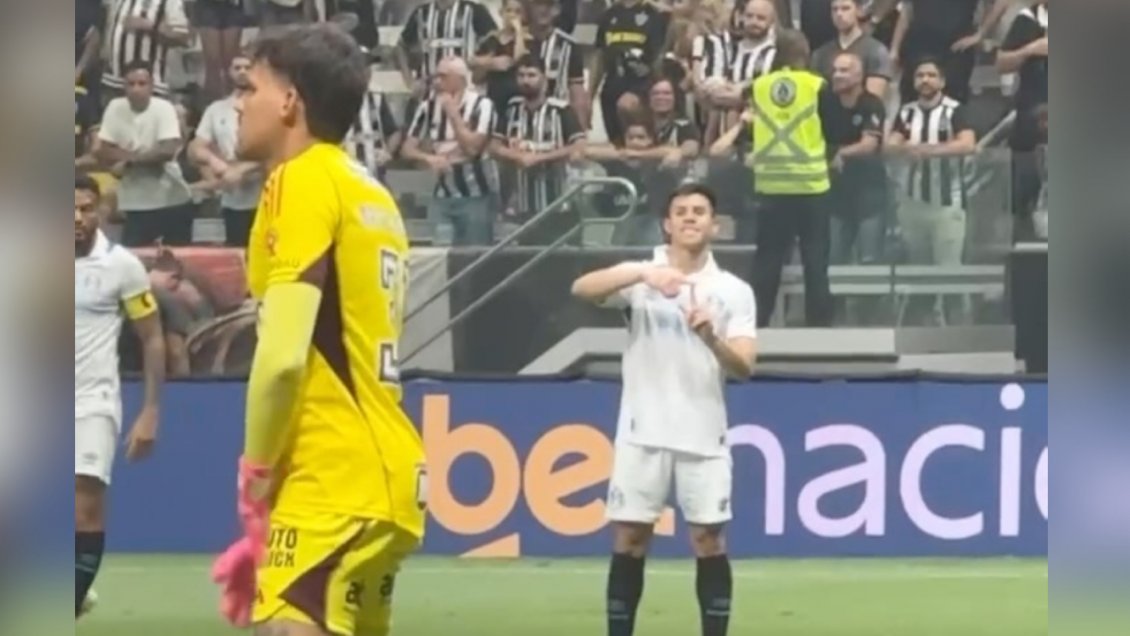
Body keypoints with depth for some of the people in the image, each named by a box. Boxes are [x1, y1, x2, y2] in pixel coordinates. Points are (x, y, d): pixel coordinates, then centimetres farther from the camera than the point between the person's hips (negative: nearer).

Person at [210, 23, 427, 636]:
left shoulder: (304, 179, -7)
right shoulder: (371, 194, 18)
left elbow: (284, 352, -17)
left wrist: (254, 472, -4)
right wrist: (271, 480, 18)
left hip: (332, 486, -10)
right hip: (380, 480, 10)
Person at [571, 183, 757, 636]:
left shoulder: (735, 291, 3)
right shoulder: (641, 276, 1)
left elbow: (744, 367, -5)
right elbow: (581, 289, -19)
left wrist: (711, 339, -26)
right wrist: (644, 274, -35)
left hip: (703, 434, 0)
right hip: (643, 432, 0)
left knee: (709, 541, 0)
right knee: (629, 540, 1)